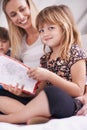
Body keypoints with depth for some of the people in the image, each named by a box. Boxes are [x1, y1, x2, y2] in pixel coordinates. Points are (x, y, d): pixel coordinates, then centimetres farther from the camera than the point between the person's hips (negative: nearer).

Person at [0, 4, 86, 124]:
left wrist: (49, 76, -19)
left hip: (71, 104, -7)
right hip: (49, 104, 7)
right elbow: (42, 90, 12)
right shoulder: (45, 58, 15)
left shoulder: (75, 53, -4)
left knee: (52, 93, -39)